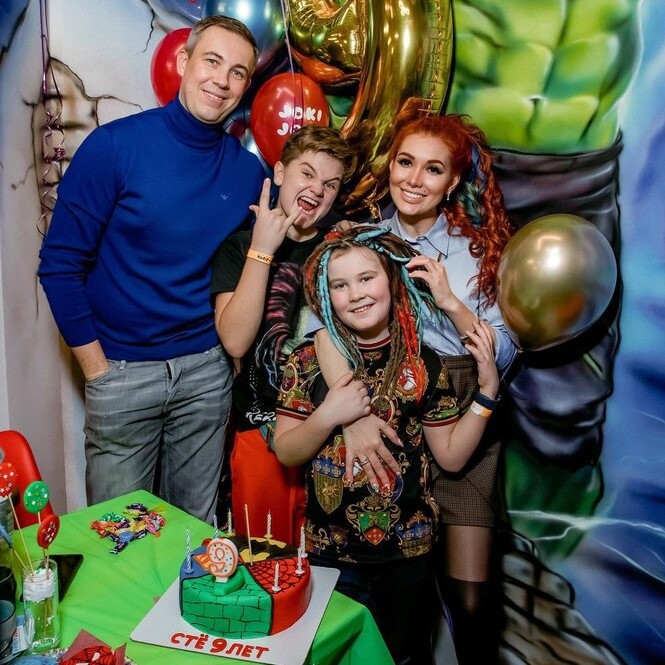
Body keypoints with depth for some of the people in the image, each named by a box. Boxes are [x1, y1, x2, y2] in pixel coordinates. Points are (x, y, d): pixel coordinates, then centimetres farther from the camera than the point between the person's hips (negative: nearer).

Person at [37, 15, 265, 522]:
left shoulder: (248, 170, 1)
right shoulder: (115, 146, -10)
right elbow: (60, 264, -7)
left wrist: (234, 352, 4)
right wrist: (96, 367, -7)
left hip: (208, 368, 3)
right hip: (122, 369, -2)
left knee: (197, 524, 16)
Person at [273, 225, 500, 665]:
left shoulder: (424, 364, -7)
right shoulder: (310, 361, -9)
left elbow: (451, 456, -4)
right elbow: (285, 453, -6)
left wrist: (487, 389, -12)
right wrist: (328, 416, -22)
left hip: (407, 550, 1)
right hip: (330, 550, 0)